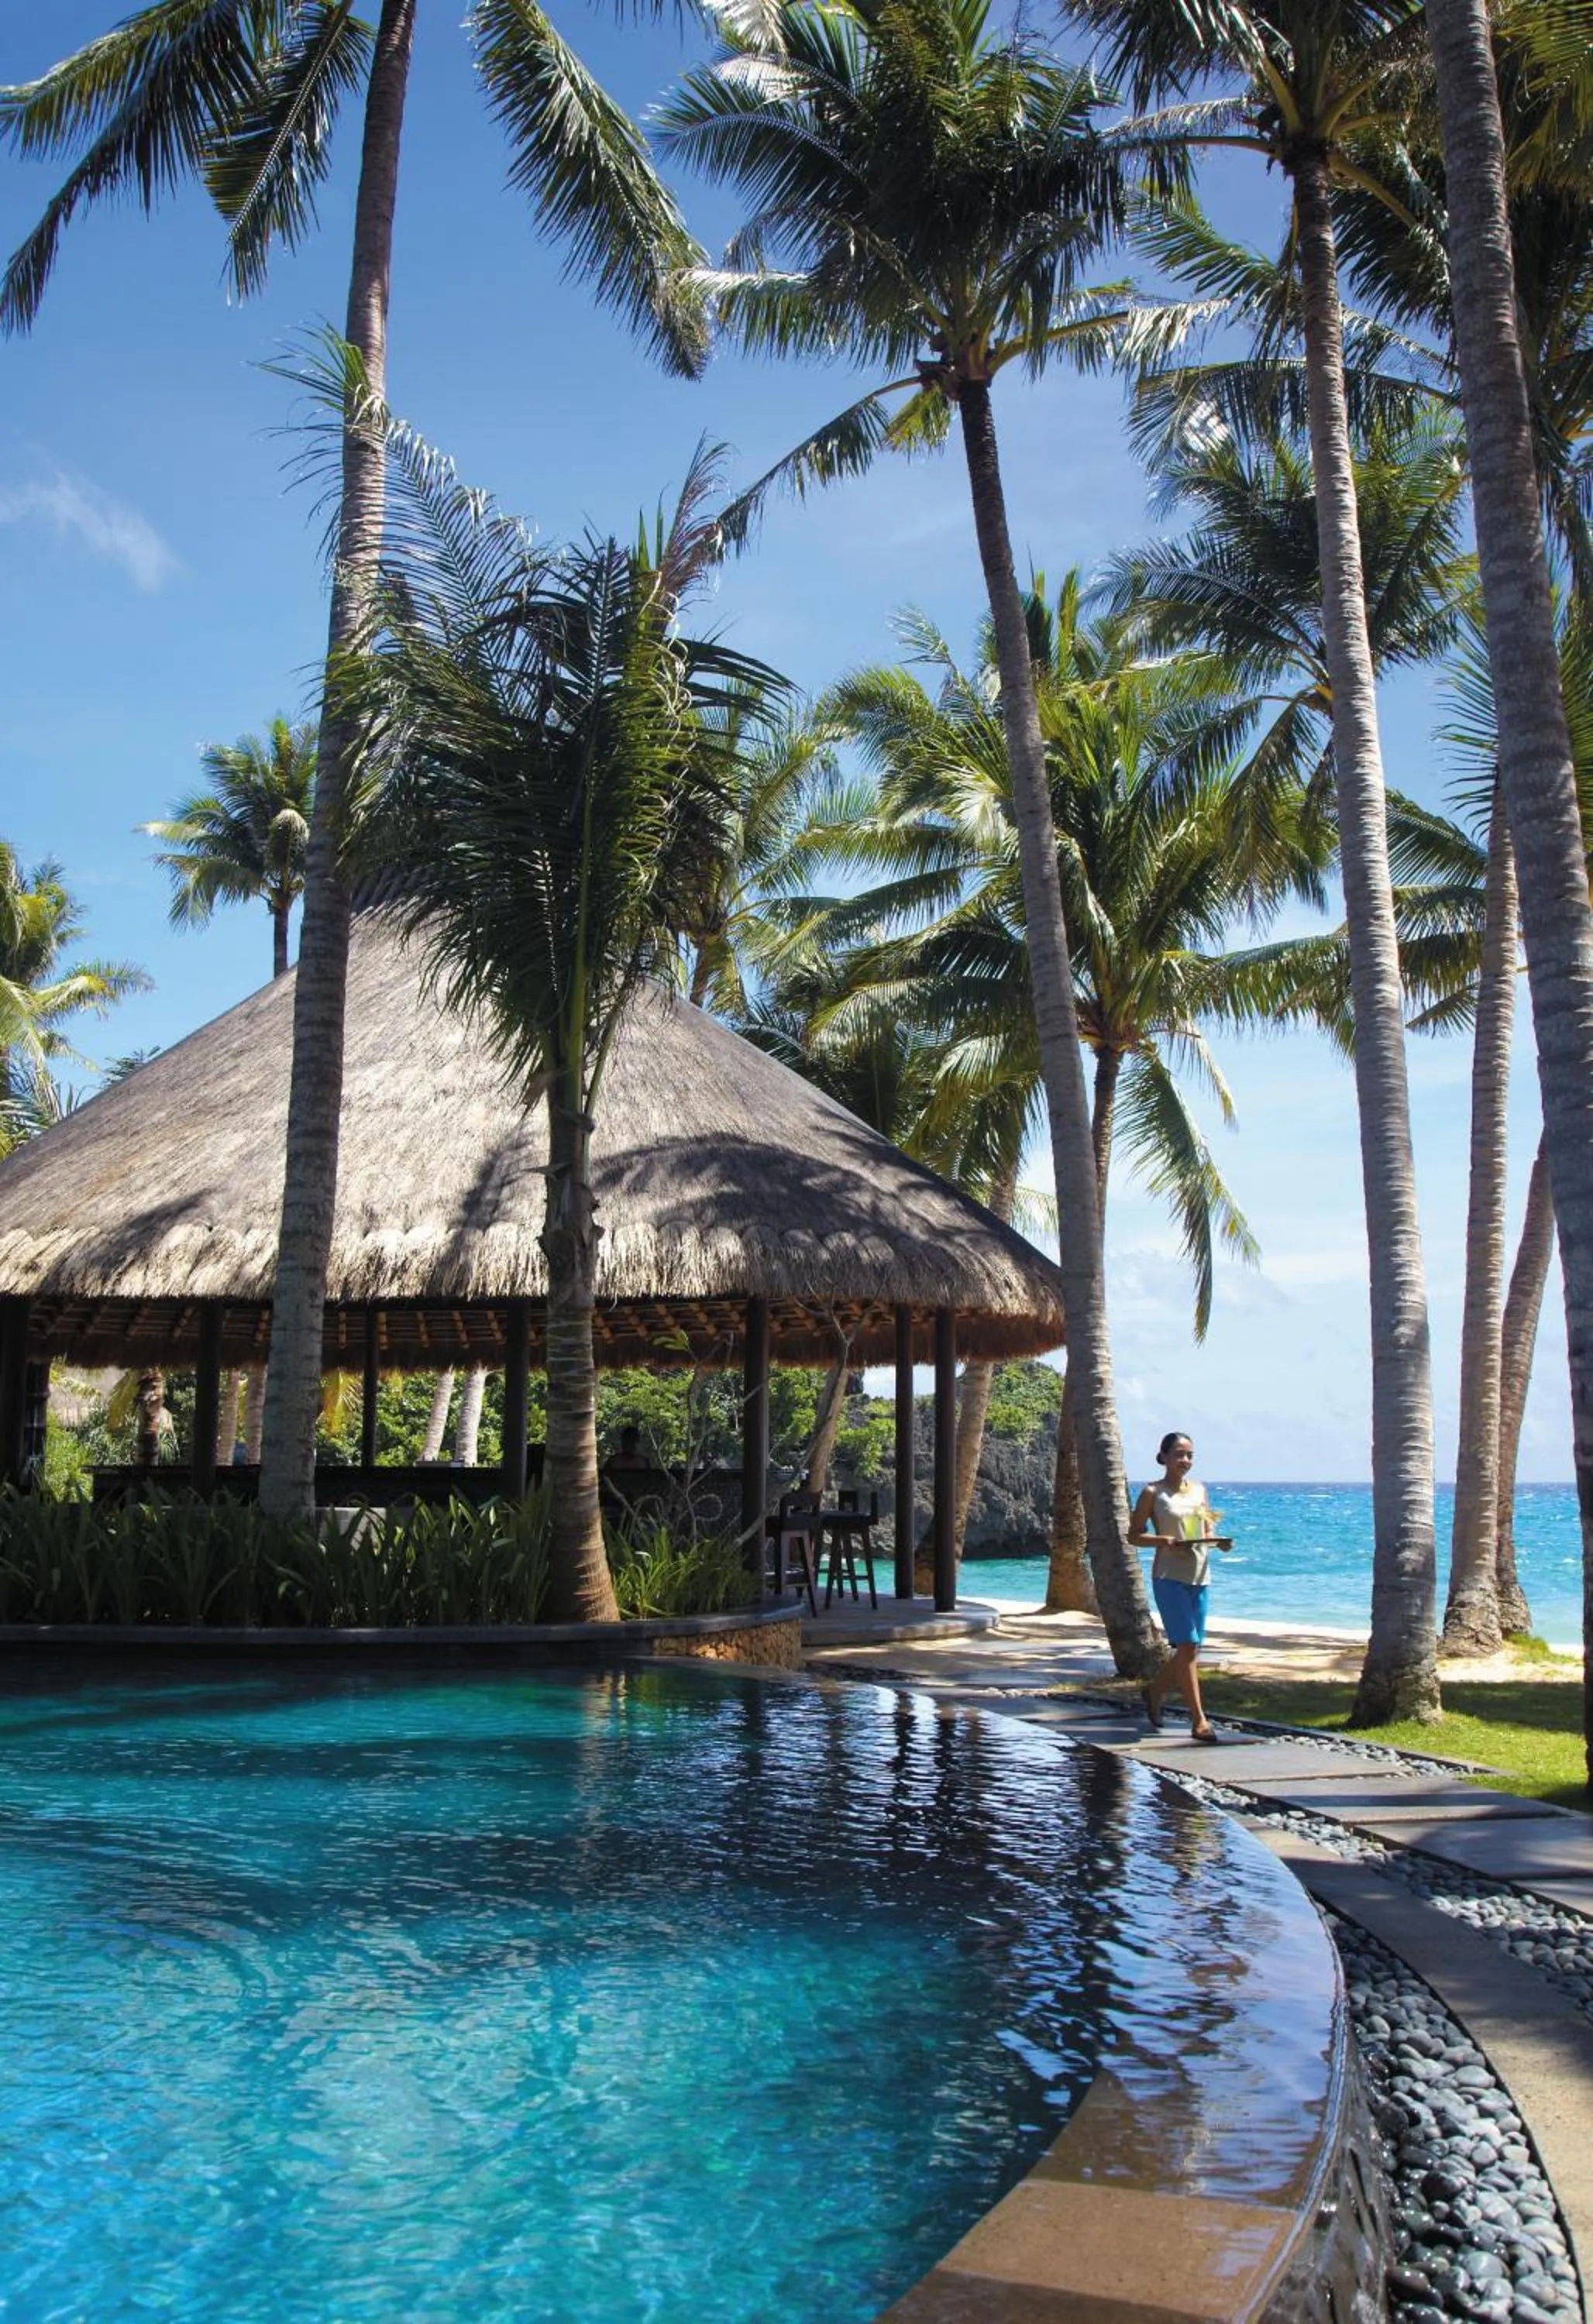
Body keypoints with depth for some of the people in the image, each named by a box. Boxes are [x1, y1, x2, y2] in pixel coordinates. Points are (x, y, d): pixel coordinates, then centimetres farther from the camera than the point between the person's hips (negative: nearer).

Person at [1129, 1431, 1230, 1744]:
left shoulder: (1199, 1489, 13)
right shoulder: (1153, 1493, -2)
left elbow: (1208, 1531, 18)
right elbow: (1134, 1534, -1)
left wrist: (1219, 1542, -5)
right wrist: (1165, 1541, -18)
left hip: (1200, 1576, 6)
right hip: (1169, 1576, -6)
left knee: (1192, 1647, 10)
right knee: (1187, 1646, -11)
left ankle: (1154, 1690, 35)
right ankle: (1199, 1720, -8)